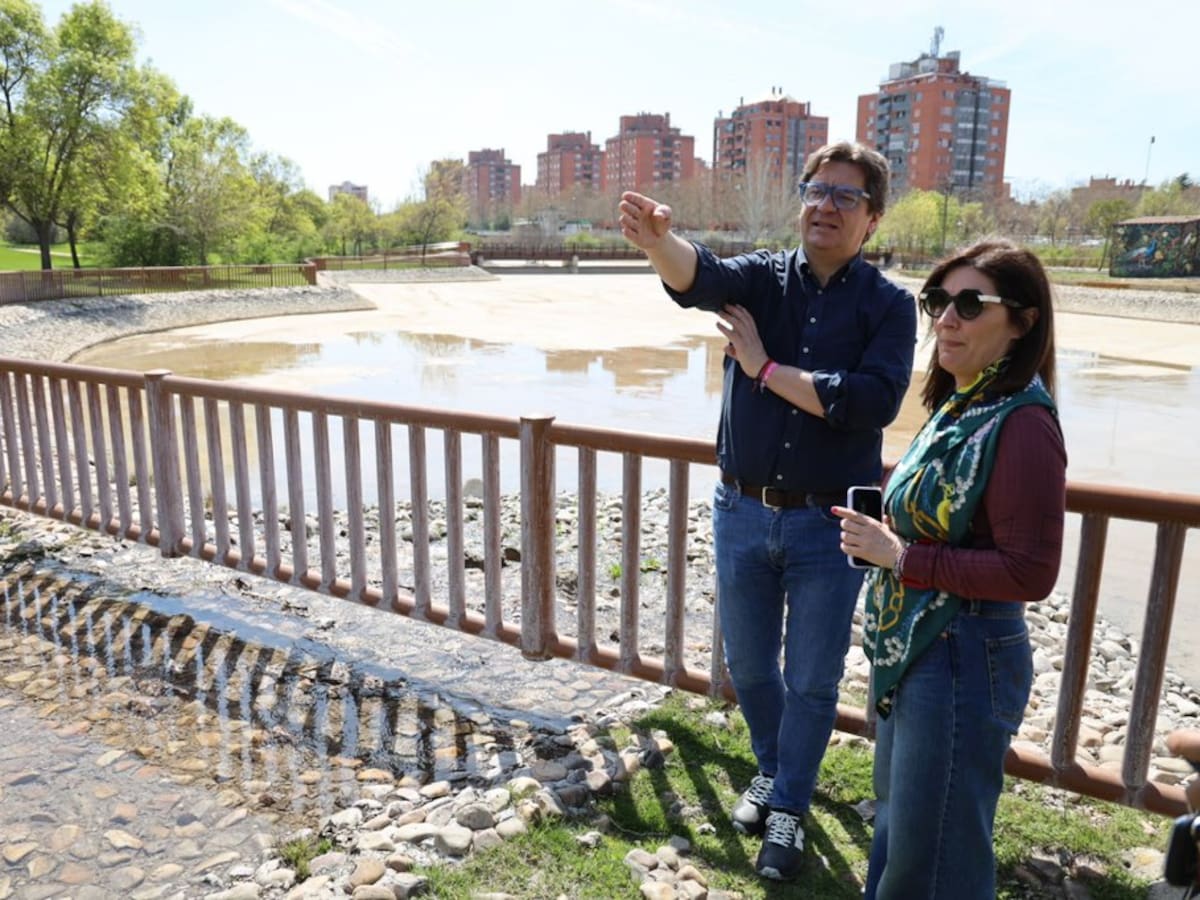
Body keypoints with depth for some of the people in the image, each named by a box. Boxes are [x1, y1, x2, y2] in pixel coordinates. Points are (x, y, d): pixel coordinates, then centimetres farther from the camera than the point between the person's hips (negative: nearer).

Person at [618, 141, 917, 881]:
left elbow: (874, 402, -21)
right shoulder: (762, 277, 0)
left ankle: (789, 808, 33)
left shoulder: (889, 304, -4)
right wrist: (656, 239, -46)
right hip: (743, 513, 2)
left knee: (812, 679, 10)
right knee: (749, 666, 17)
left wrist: (765, 368, -17)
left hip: (830, 524, -2)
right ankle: (773, 769, 45)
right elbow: (699, 276, -23)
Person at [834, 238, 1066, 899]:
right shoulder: (956, 405, 6)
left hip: (964, 659, -9)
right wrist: (881, 537, 1)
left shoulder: (1021, 423, -21)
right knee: (897, 825, 27)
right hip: (910, 648, 9)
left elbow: (1029, 572, -23)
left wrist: (901, 556, -21)